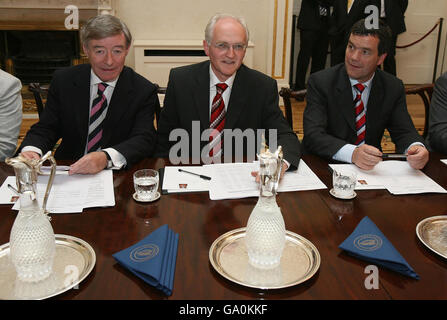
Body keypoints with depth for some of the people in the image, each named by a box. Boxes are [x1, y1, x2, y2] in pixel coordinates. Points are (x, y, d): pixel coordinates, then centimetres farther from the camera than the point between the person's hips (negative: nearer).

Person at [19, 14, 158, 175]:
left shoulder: (144, 91, -6)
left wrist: (106, 157, -36)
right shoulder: (62, 81, 3)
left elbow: (144, 139, -17)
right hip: (68, 173, 2)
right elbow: (45, 128, 3)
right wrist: (30, 150, -22)